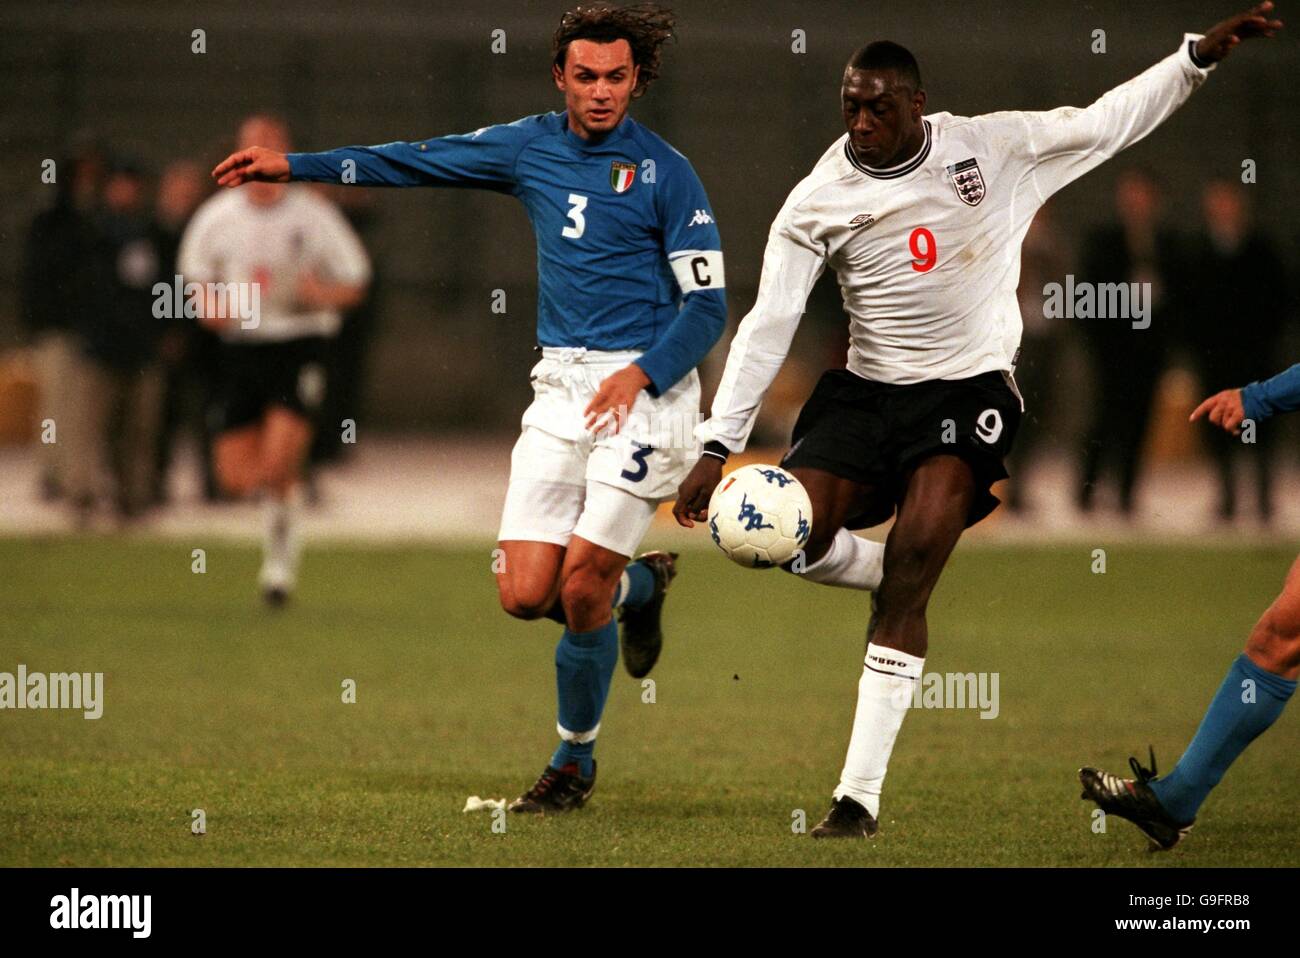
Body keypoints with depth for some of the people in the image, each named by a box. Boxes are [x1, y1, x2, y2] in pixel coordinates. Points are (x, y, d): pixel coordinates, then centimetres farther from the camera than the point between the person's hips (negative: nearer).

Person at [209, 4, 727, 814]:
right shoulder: (531, 147, 9)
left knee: (580, 588, -10)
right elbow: (418, 162, 17)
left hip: (645, 388, -5)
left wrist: (643, 373, -22)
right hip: (560, 386, 5)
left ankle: (576, 759, 12)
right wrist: (295, 166, 14)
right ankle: (639, 584, 28)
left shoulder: (664, 172, -5)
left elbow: (707, 305, -6)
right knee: (525, 593, -4)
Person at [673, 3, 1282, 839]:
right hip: (867, 392, 3)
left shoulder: (993, 148, -6)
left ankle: (860, 796, -19)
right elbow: (769, 324, -4)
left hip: (969, 392, -2)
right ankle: (904, 577, 16)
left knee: (910, 571, -19)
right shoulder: (817, 203, -4)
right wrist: (719, 447, -9)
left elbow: (1106, 123, 2)